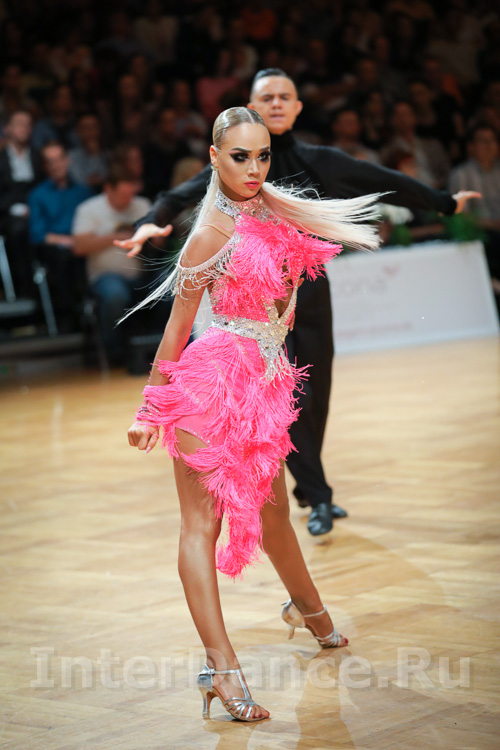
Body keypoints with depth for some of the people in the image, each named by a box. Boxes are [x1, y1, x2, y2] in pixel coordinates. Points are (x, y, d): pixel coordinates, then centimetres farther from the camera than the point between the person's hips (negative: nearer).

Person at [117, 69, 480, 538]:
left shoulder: (319, 161, 4)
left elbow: (383, 182, 12)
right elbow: (182, 196, -14)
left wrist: (445, 203, 21)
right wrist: (152, 223, -35)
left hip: (310, 291, 3)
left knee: (316, 397, 8)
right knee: (291, 398, -10)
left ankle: (310, 488, 27)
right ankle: (317, 498, 0)